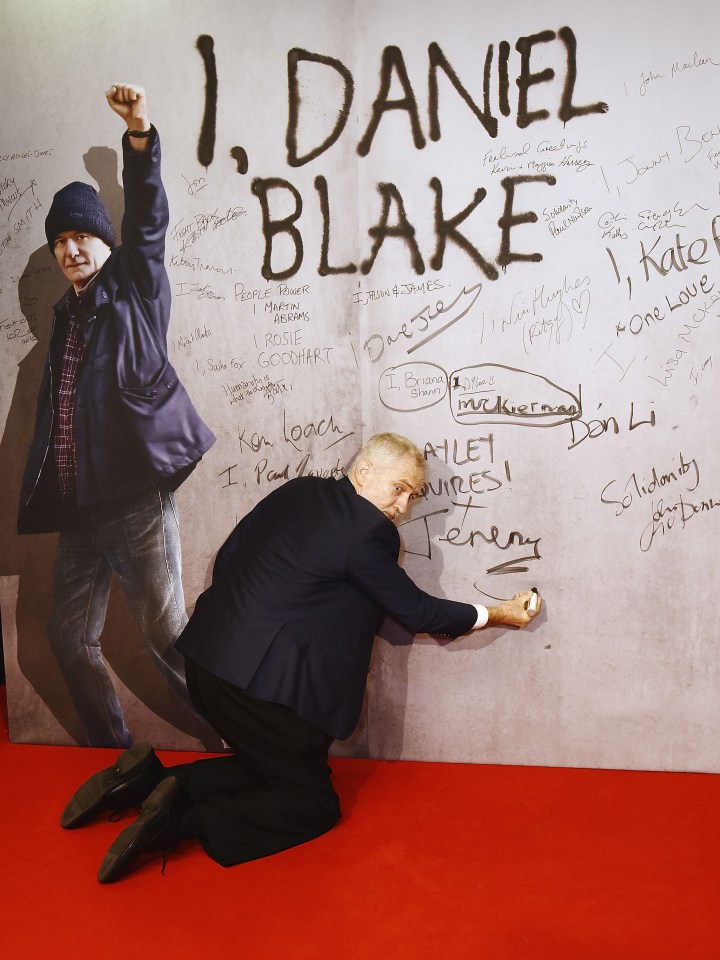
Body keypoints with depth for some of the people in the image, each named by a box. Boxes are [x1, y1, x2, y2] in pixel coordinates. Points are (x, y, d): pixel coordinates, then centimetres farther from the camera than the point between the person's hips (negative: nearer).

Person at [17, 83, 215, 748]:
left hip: (136, 498, -7)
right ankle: (113, 758, 29)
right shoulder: (66, 313, 19)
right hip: (77, 506, 7)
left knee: (166, 633, -6)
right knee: (72, 641, 11)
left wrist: (140, 134, -25)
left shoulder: (136, 286, 5)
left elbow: (148, 219, -11)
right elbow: (53, 407, 20)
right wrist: (41, 496, 17)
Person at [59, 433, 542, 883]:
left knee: (274, 768, 24)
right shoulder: (369, 532, -14)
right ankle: (183, 819, -9)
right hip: (266, 682, -9)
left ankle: (149, 780, 8)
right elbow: (416, 610, -4)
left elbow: (226, 556, 14)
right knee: (315, 803, 9)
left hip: (208, 660, 9)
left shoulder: (297, 491, 9)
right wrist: (495, 614, 9)